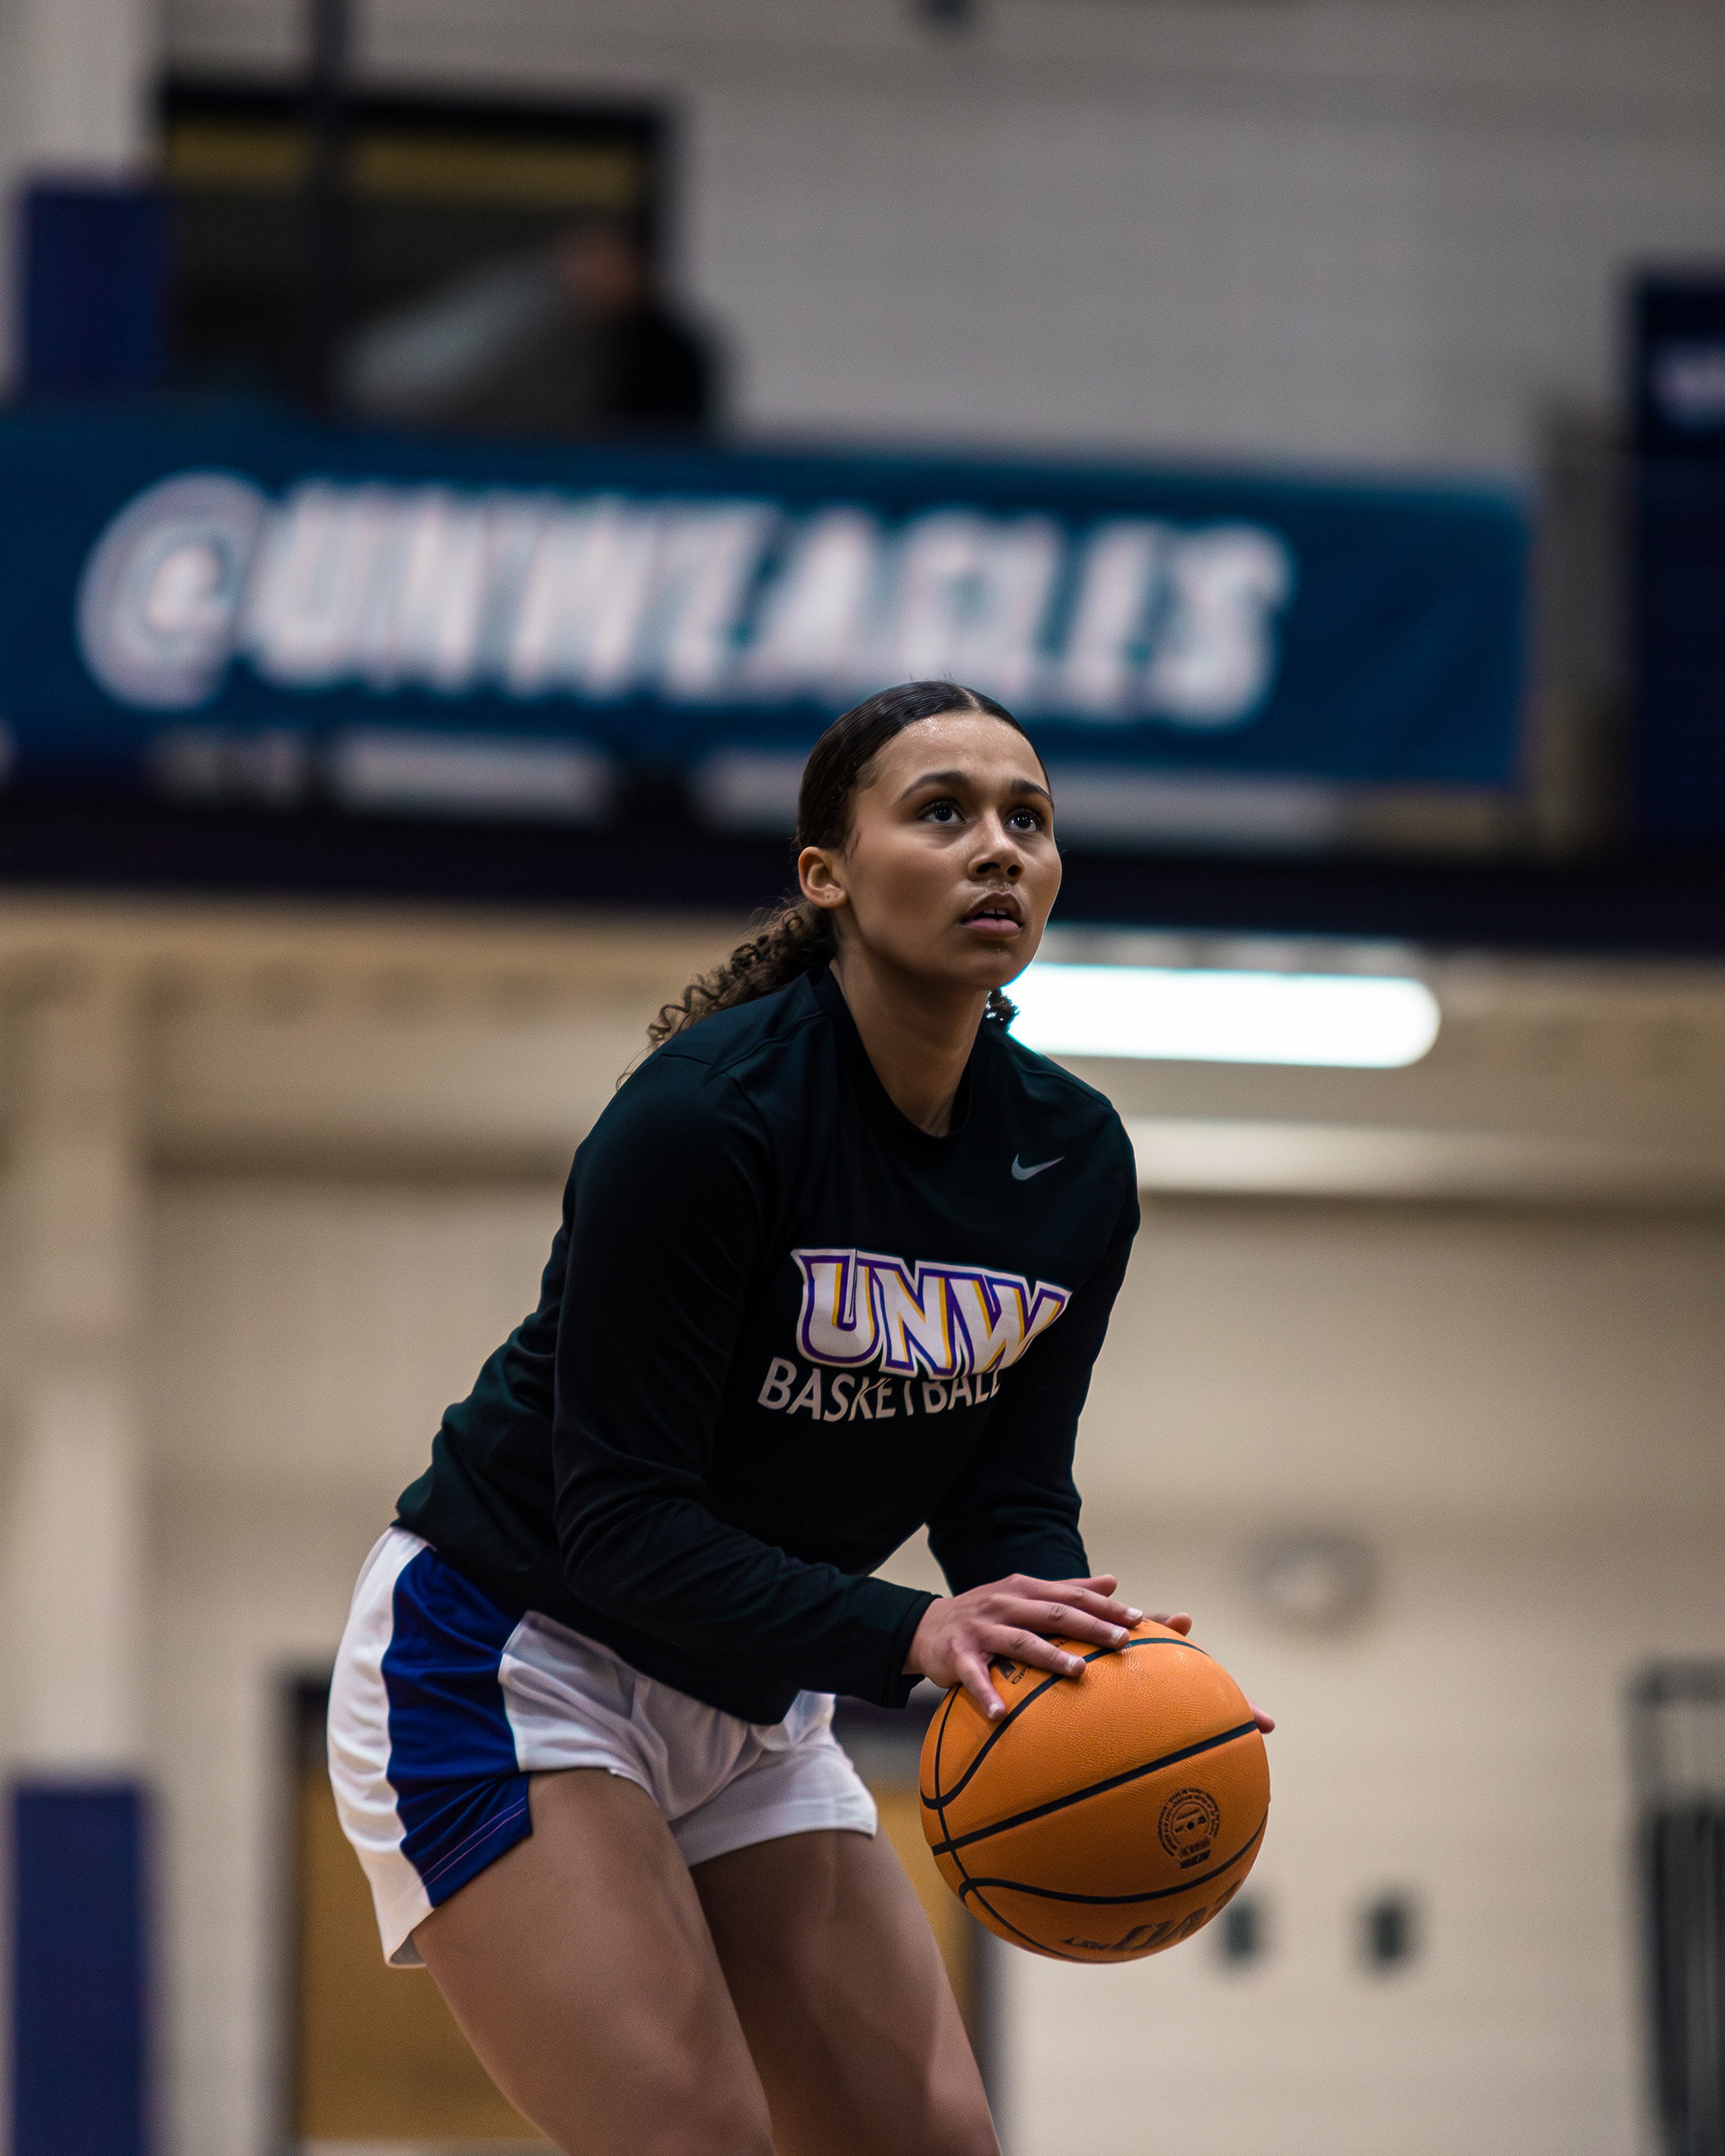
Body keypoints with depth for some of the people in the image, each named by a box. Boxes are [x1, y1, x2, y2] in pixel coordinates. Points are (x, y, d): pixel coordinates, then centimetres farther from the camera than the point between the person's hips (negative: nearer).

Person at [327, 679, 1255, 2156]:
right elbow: (621, 1517, -26)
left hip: (752, 1702, 8)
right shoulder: (703, 1116, -25)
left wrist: (1081, 1647, -23)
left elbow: (1009, 1494, 0)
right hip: (506, 1661, -8)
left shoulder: (1075, 1162, -4)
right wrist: (908, 1639, -38)